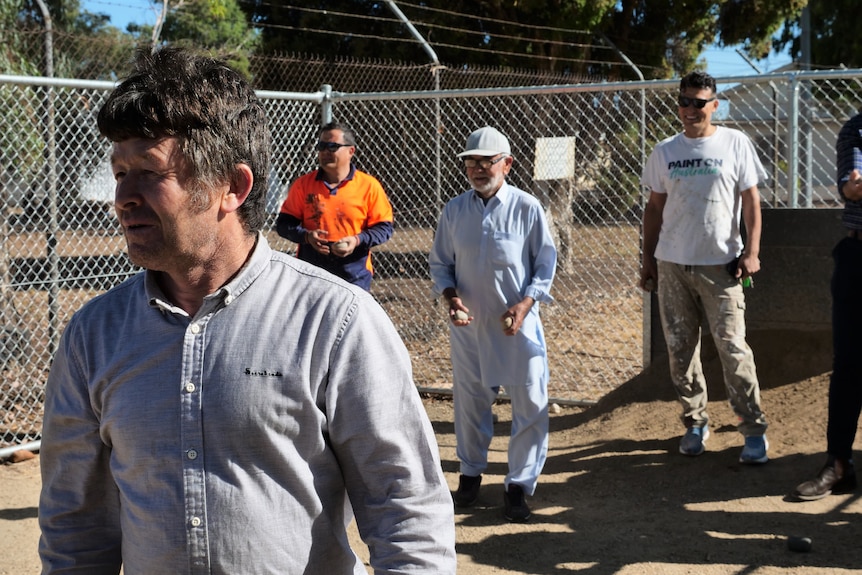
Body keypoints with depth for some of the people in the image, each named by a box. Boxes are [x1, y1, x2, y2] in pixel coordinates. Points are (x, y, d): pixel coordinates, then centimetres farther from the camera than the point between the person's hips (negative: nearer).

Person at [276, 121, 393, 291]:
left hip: (354, 275, -1)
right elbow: (283, 223, 4)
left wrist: (358, 240, -17)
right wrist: (307, 236, -15)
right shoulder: (303, 184, 2)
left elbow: (384, 228, 0)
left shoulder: (369, 186, -2)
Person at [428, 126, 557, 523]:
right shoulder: (454, 210, 4)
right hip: (468, 324, 3)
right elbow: (440, 263, 10)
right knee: (469, 400, 13)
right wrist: (451, 297, -9)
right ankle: (470, 472, 30)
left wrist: (525, 304, -15)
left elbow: (545, 263, -1)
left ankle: (519, 484, 10)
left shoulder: (527, 208, -5)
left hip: (519, 324, -3)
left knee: (530, 404, -3)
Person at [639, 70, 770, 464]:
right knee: (680, 348, 6)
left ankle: (754, 430, 0)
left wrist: (751, 251, -8)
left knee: (733, 347, -8)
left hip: (720, 264, -3)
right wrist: (648, 259, 9)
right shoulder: (665, 151, 9)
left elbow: (751, 200, 1)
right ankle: (695, 423, 19)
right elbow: (654, 207, 13)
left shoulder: (735, 143, 1)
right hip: (672, 264, 4)